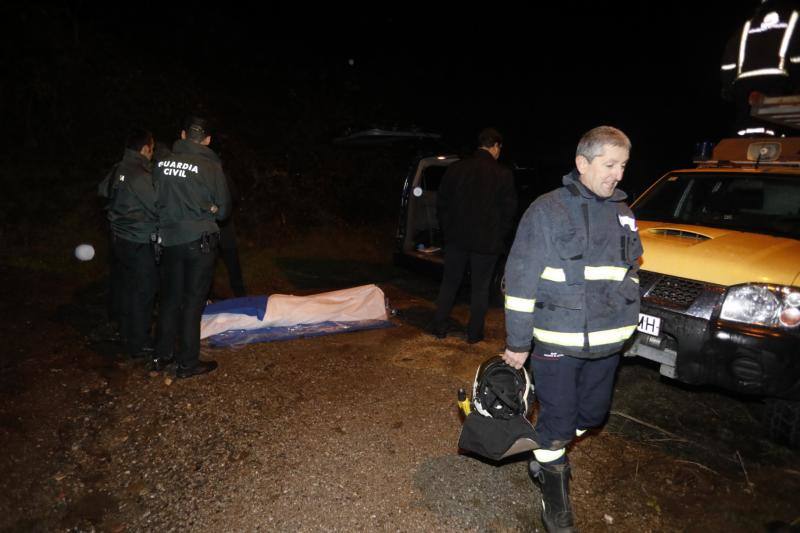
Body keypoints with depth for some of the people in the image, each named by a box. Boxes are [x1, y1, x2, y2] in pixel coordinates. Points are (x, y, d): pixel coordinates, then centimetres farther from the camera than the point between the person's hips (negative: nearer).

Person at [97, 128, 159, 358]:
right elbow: (156, 208, -20)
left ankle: (126, 332, 35)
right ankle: (139, 345, 10)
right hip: (139, 243, -9)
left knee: (123, 287, 19)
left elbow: (102, 191, 19)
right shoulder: (140, 176, -21)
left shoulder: (117, 171, 4)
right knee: (142, 293, 1)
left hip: (118, 238, 9)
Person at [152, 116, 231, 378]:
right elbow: (223, 209, -1)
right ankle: (187, 363, 13)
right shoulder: (211, 167, -11)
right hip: (199, 240, -4)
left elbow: (156, 201, 8)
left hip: (169, 239, 4)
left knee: (170, 297, 16)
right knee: (193, 301, 4)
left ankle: (162, 355, 27)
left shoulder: (162, 164, 0)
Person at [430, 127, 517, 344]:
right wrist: (499, 236, 9)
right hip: (487, 242, -2)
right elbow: (509, 211, -3)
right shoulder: (503, 174, -7)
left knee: (449, 283, 14)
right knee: (480, 288, 9)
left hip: (456, 238, 2)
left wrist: (447, 231, 13)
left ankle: (439, 328, 18)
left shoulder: (455, 169, 0)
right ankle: (474, 333, 16)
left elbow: (441, 203, 5)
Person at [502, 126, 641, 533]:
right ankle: (554, 497, 29)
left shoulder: (622, 213, 8)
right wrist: (517, 343, -12)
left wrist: (626, 324, 17)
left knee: (592, 413, 19)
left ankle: (546, 457, 46)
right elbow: (520, 280, -13)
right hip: (558, 342, -6)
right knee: (559, 420, 5)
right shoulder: (547, 211, -12)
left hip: (607, 342, 7)